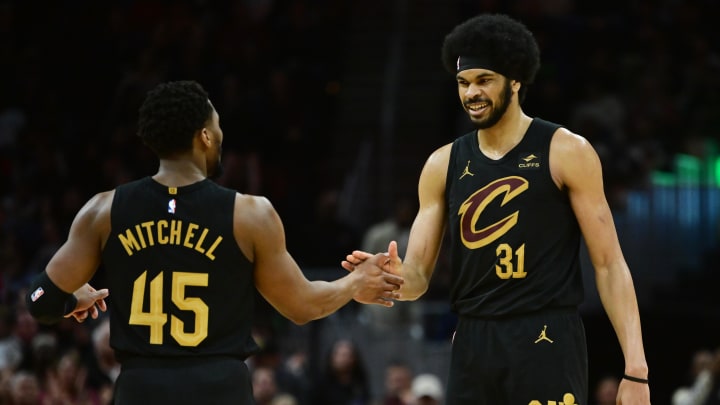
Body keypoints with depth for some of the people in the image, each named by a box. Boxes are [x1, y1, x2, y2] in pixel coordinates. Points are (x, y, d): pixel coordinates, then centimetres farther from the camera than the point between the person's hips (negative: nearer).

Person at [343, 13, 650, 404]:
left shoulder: (566, 152, -3)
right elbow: (418, 277, 10)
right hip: (472, 343, 5)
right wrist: (394, 277, -17)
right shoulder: (443, 164, 10)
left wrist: (635, 369, -11)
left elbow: (609, 264, -4)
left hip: (546, 342, -5)